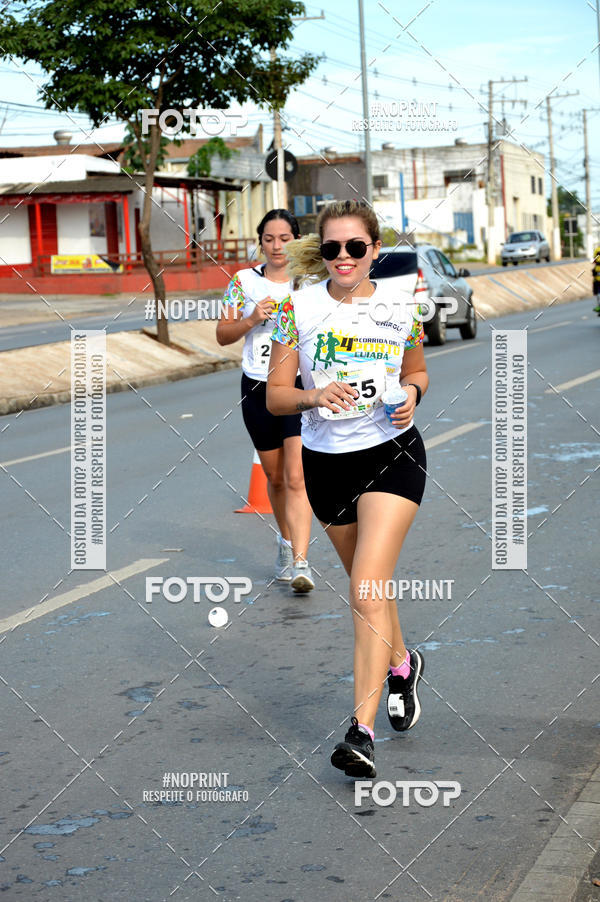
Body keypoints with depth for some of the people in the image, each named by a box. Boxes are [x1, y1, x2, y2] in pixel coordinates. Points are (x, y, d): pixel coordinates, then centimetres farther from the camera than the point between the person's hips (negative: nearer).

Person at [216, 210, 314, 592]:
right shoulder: (244, 281, 3)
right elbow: (223, 334, 7)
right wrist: (251, 320, -11)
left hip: (302, 386, -2)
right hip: (258, 388, 2)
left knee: (297, 477, -14)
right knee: (275, 477, 14)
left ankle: (300, 562, -19)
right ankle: (287, 543, 36)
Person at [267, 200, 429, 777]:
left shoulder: (401, 307, -2)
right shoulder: (299, 308, -4)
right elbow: (275, 397, -3)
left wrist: (411, 393, -7)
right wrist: (314, 396, -23)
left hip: (392, 453, -2)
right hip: (325, 462, 3)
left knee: (367, 589, -16)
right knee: (364, 582, 19)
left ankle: (362, 730, -15)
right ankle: (401, 663, 49)